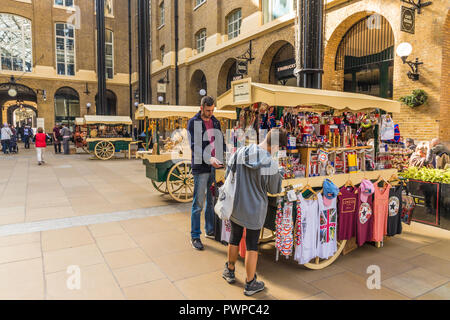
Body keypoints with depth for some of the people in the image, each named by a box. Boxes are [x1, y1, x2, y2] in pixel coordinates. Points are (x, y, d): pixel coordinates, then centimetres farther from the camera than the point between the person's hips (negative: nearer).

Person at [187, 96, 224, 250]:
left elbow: (221, 142, 20)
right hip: (201, 167, -5)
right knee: (198, 203, -1)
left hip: (215, 167, 6)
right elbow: (194, 145, -13)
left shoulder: (216, 122, 14)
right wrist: (209, 158, -26)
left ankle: (210, 230, 28)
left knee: (213, 201, 14)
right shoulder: (193, 122, -3)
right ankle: (195, 236, 9)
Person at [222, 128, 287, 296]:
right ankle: (250, 284, 29)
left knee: (234, 239, 23)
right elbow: (274, 190, -7)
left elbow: (227, 175, -1)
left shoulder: (240, 152, -12)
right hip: (255, 210, -4)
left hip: (235, 206, 4)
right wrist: (280, 174, 9)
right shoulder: (271, 164, -23)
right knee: (252, 246, 12)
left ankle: (230, 271, 44)